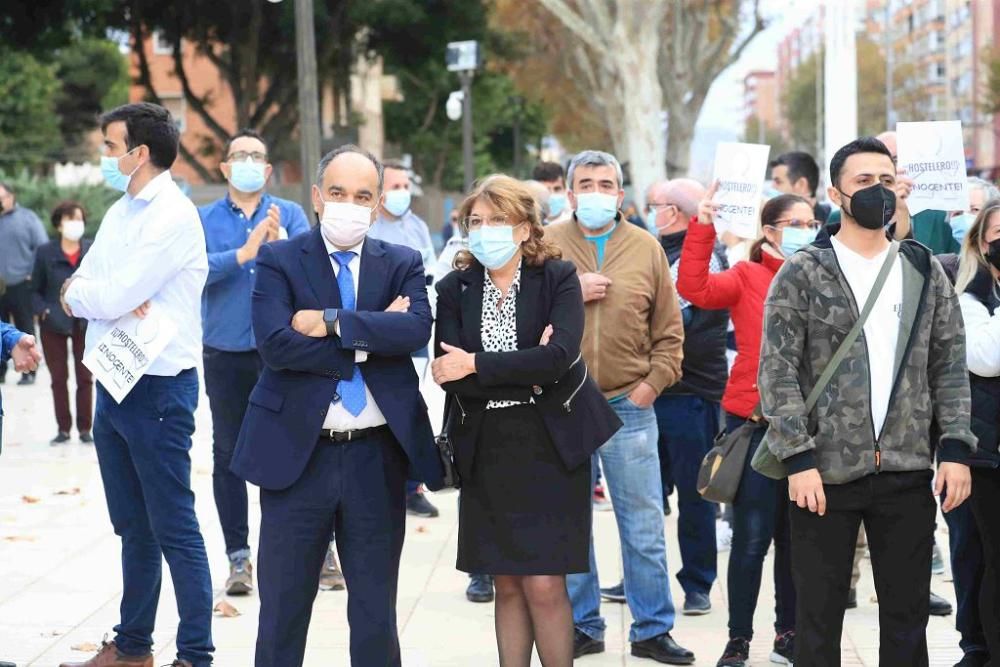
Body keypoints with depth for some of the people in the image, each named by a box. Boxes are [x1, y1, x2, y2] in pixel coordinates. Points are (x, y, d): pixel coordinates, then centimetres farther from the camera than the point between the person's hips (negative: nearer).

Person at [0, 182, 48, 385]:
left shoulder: (27, 218, 1)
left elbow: (43, 248, -4)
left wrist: (33, 275, -8)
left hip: (21, 286, -3)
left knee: (25, 331, 3)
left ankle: (28, 372, 8)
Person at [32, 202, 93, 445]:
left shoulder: (93, 251, -4)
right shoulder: (45, 252, -2)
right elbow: (36, 289, 4)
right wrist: (43, 311, -10)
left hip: (86, 323, -1)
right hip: (54, 324, 1)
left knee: (85, 377, 5)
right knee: (58, 378, 7)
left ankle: (84, 428, 14)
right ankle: (63, 428, 16)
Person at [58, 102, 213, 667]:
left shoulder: (174, 216, -14)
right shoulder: (120, 213, 13)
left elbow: (113, 296, -21)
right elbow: (77, 292, 6)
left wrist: (79, 292, -1)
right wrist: (107, 297, -14)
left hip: (158, 389, -9)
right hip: (112, 384, 9)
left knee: (175, 530, -3)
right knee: (133, 528, 16)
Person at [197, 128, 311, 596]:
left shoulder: (290, 214, 5)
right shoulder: (203, 219, 5)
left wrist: (279, 241, -27)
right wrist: (243, 254, -23)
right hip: (225, 353, 1)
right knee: (229, 454, 5)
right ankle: (238, 557, 12)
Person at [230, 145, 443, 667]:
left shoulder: (403, 264, 7)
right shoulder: (279, 261, 0)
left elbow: (418, 329, -14)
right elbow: (275, 344, -16)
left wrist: (331, 323, -17)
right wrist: (369, 340, -13)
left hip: (377, 459, 2)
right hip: (298, 454, -2)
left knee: (375, 613, 10)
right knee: (282, 609, 7)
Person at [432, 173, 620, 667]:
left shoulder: (558, 278, -4)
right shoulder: (455, 289, 3)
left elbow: (559, 356, -19)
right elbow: (449, 375, -8)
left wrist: (477, 364, -18)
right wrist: (525, 374, -17)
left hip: (550, 446, -3)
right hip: (487, 451, 3)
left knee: (544, 585, -6)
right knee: (507, 586, 9)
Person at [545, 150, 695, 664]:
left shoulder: (646, 248, 5)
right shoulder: (546, 244, 2)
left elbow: (669, 330, 7)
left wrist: (654, 381, -3)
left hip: (629, 406, 1)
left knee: (644, 528, 4)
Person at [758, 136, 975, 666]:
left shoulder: (925, 271, 10)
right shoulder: (802, 274, -1)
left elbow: (950, 368, 9)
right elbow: (778, 373, -6)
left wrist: (955, 449, -2)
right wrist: (798, 459, -13)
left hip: (908, 472, 3)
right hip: (826, 471, -3)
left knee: (907, 617, 8)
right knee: (819, 614, 4)